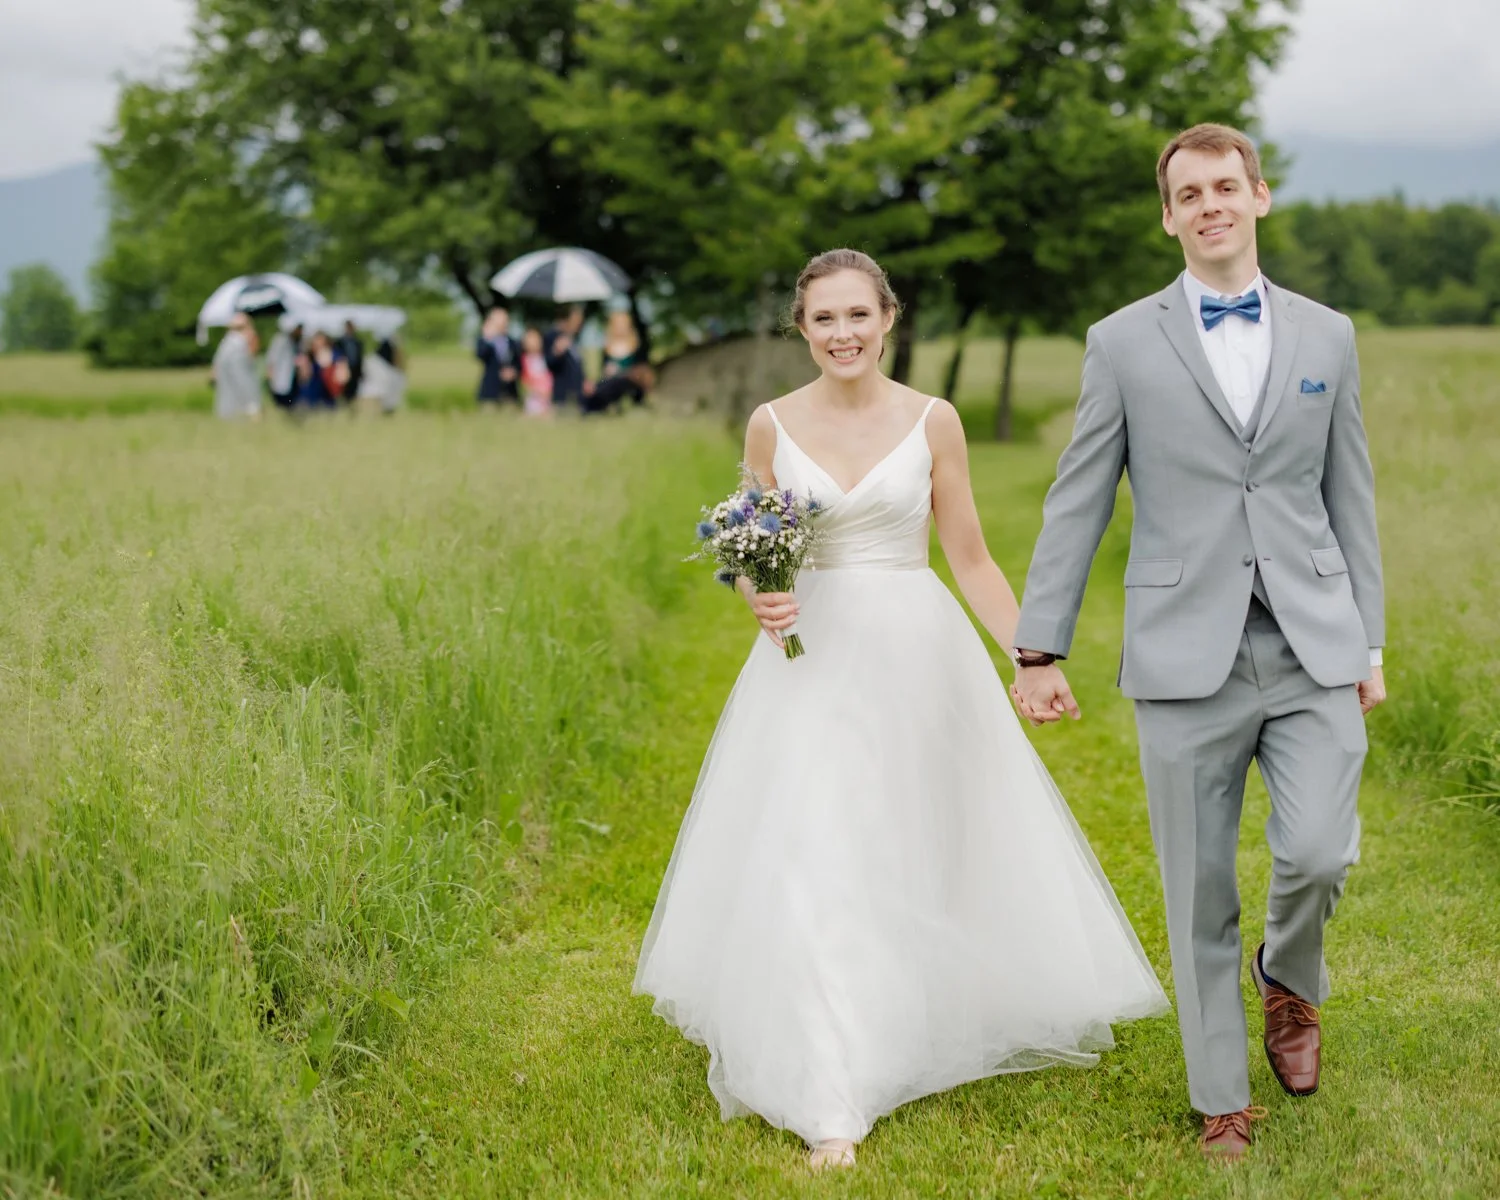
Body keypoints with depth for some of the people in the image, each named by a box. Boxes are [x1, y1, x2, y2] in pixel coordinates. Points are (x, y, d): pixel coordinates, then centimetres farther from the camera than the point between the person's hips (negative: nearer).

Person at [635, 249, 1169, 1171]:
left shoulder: (934, 422, -1)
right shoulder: (773, 425, 2)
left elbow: (972, 558, 3)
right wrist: (760, 601, -13)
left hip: (916, 655, 0)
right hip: (812, 661, 0)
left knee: (925, 855, 10)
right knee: (812, 867, -6)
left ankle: (928, 1021, 37)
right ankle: (830, 1102, 1)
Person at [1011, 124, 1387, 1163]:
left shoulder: (1327, 336, 10)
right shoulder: (1123, 344, 4)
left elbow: (1351, 498, 13)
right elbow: (1078, 504, 3)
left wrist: (1370, 644, 10)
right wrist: (1040, 650, -1)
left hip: (1313, 652, 1)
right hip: (1188, 660, -1)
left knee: (1319, 855, -13)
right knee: (1200, 894, 4)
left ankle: (1290, 979, 22)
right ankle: (1224, 1101, 21)